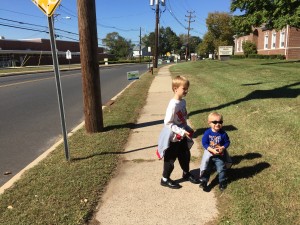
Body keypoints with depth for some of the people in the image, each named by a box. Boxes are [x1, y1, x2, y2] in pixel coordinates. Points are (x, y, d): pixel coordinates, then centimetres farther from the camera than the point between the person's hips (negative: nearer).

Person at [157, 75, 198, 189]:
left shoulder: (183, 102, 0)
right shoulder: (173, 105, -26)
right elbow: (167, 123, -26)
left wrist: (187, 129, 7)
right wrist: (182, 132, -27)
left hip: (182, 136, 8)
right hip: (173, 138, -8)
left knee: (185, 155, 22)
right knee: (170, 159, 9)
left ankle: (186, 173, 46)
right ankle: (165, 179, 28)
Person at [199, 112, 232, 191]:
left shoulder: (223, 133, -15)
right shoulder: (207, 133, -18)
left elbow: (227, 142, -6)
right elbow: (204, 143, -16)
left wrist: (222, 148, -24)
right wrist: (212, 150, -26)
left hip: (220, 155, 1)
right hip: (209, 154, 0)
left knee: (221, 169, 12)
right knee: (206, 169, 11)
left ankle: (222, 182, 34)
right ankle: (203, 181, 27)